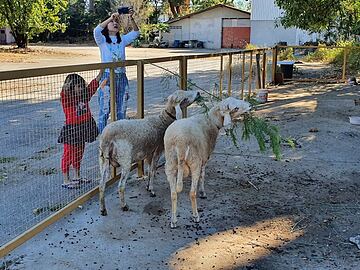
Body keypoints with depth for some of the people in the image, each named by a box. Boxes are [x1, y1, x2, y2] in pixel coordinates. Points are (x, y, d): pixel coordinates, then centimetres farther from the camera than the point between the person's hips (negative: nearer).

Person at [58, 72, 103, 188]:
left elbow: (94, 83, 7)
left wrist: (101, 70, 8)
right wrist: (65, 87, -58)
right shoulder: (67, 99, -14)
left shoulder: (84, 96, 4)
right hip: (71, 130, -7)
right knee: (68, 155, 1)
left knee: (78, 155, 20)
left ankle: (77, 177, 34)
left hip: (83, 129, 7)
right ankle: (66, 181, 9)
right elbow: (64, 93, -37)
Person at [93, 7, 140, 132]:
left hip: (121, 77, 4)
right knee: (104, 110, -2)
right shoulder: (102, 40, 1)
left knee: (121, 110, 11)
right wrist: (110, 18, -26)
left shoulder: (122, 40, 12)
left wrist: (131, 18, -16)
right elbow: (96, 30, -19)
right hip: (107, 77, -4)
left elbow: (135, 32, 0)